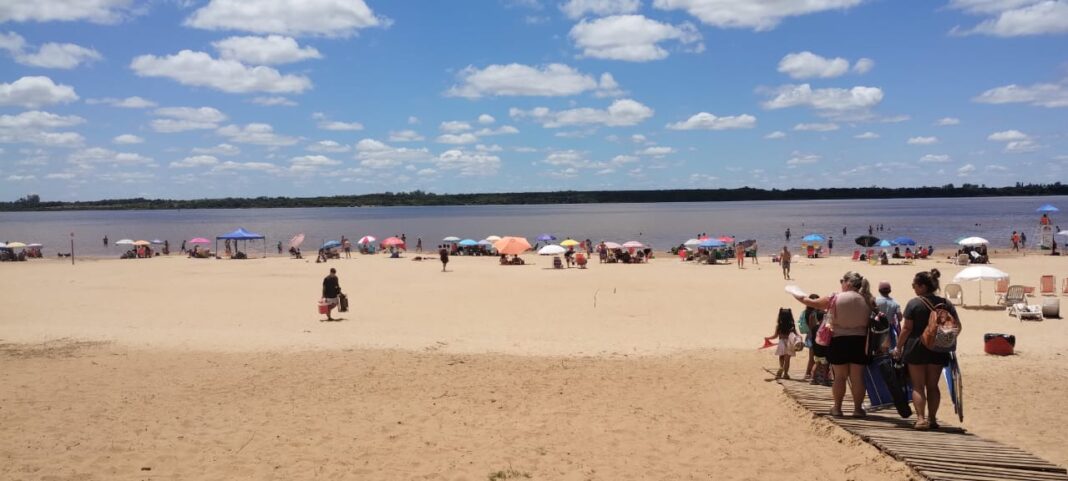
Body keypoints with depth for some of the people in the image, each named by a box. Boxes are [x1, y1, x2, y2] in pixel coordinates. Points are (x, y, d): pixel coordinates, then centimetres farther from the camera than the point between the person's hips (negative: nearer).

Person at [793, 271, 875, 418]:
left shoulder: (835, 299, -9)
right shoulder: (867, 301, -1)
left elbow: (813, 303, 1)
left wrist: (798, 297, 16)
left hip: (839, 341, -2)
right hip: (860, 341, 2)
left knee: (840, 376, 8)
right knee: (857, 377, 6)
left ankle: (837, 408, 16)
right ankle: (858, 408, 10)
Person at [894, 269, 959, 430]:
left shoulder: (914, 303, -10)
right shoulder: (945, 303, 3)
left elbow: (906, 328, -12)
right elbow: (957, 325, 2)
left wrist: (898, 347, -3)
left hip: (916, 348, -4)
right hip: (938, 349, 4)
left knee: (918, 386, 3)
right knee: (933, 385, 13)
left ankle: (921, 419, -4)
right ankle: (932, 419, 13)